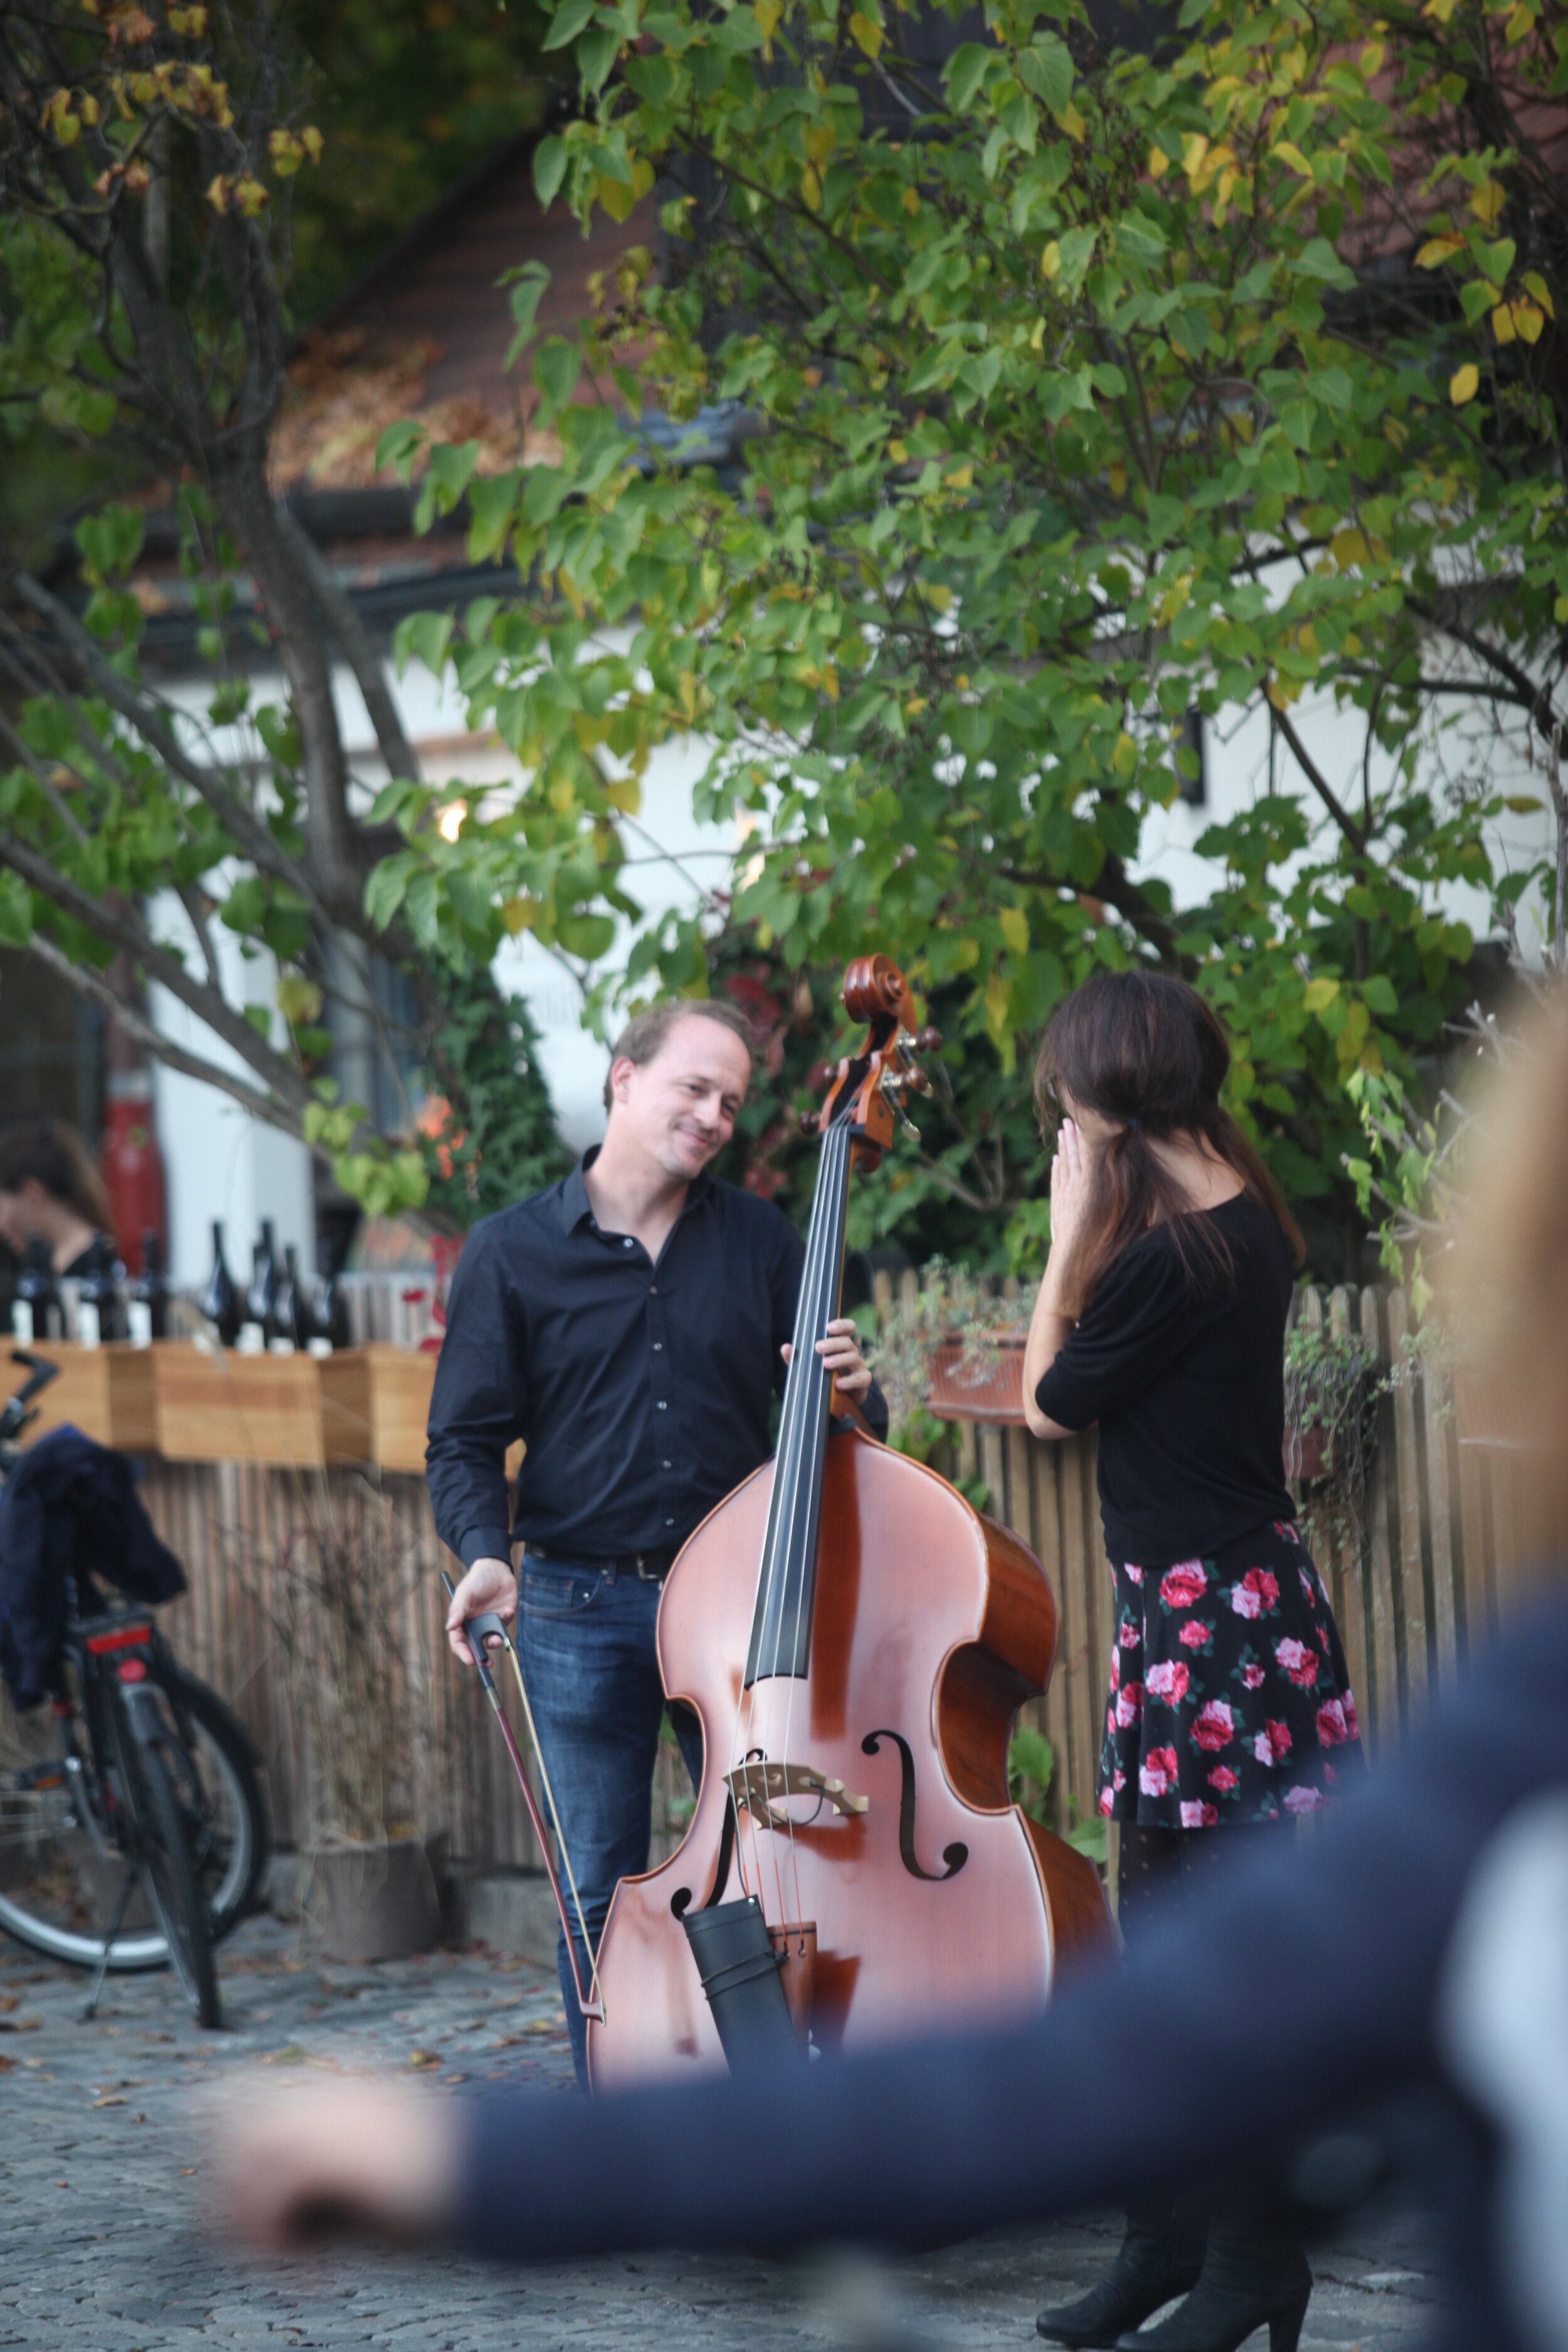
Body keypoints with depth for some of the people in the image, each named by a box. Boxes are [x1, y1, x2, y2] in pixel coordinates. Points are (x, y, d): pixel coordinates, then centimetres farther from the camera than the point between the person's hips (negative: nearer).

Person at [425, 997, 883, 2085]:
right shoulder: (514, 1251, 1)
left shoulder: (760, 1239, 7)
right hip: (581, 1611, -1)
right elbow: (466, 1439, 1)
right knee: (601, 1893, 5)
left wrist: (850, 1391, -13)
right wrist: (485, 1551, -17)